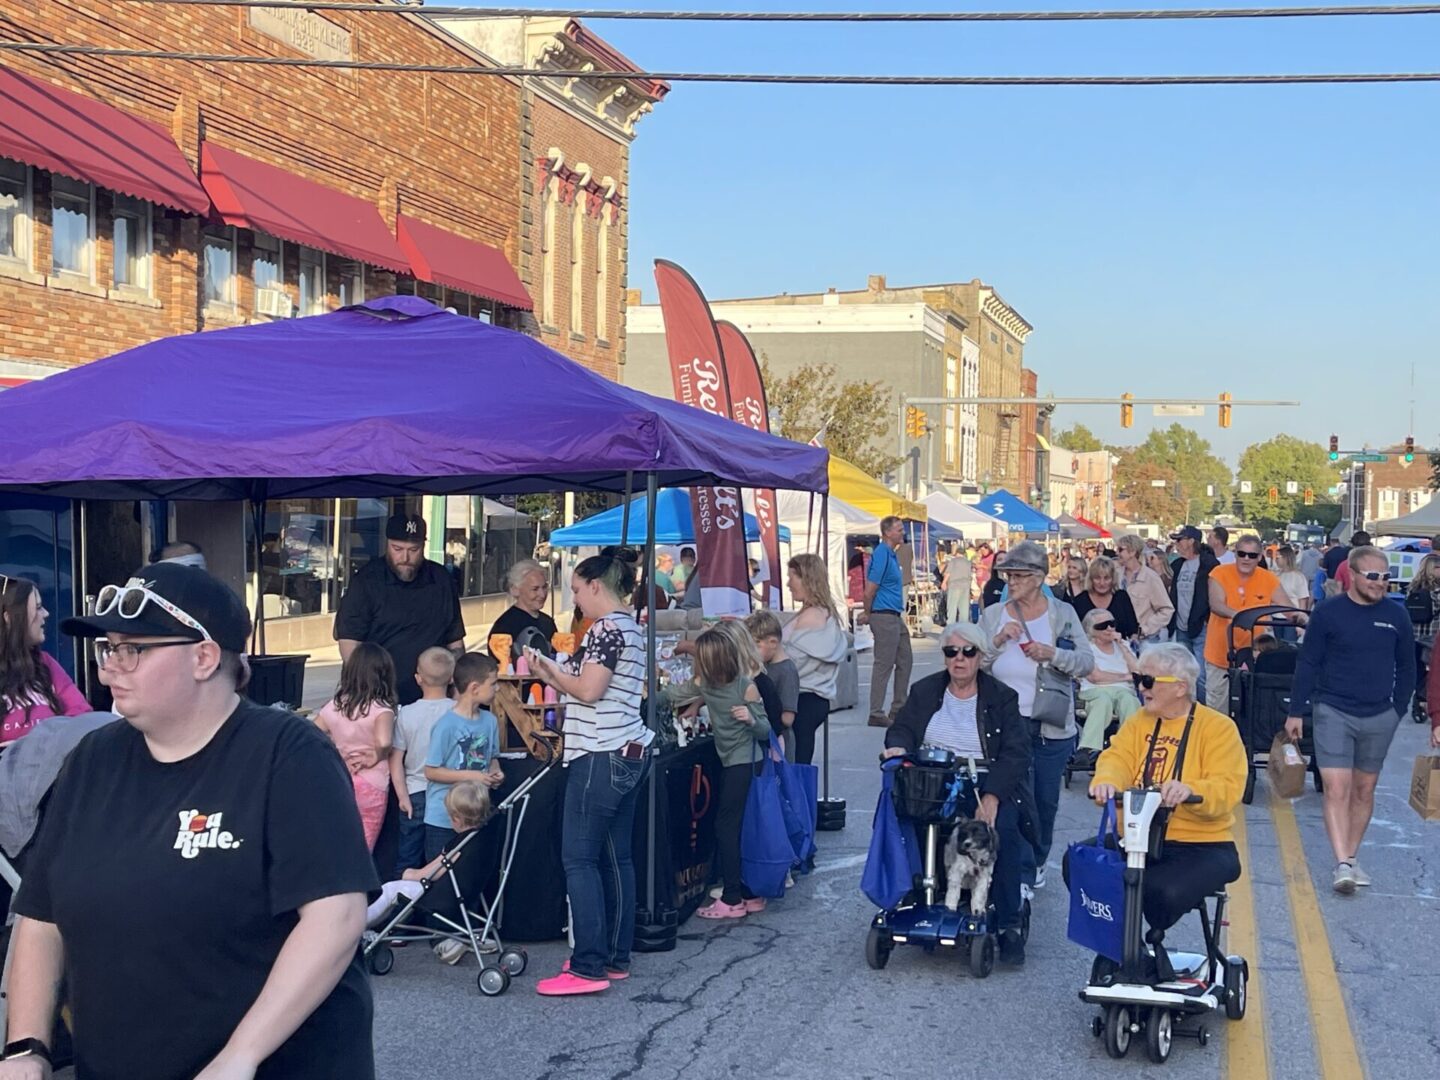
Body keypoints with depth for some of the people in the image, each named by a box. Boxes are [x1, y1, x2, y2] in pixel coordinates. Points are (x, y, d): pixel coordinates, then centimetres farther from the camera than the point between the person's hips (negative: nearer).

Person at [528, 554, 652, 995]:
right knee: (616, 857, 11)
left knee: (579, 858, -8)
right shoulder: (630, 628, 18)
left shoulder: (607, 627, -12)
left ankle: (588, 967, -9)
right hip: (628, 751, 10)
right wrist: (558, 673, 12)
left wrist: (550, 671, -3)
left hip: (601, 756, -10)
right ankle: (617, 957, 15)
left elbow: (589, 690, -18)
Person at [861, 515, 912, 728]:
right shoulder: (882, 554, -17)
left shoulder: (890, 554, 13)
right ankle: (876, 714, -2)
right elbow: (870, 590, -19)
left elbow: (869, 580, 23)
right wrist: (867, 613, -5)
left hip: (895, 616, 10)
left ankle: (899, 708, 22)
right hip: (884, 616, -10)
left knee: (905, 660, 15)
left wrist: (868, 613, 18)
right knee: (884, 665, -6)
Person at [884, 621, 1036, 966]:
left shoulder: (1001, 698, 6)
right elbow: (902, 729, 9)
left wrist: (991, 796, -20)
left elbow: (1016, 753, -5)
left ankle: (1008, 925, -21)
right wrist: (898, 746, -18)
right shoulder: (924, 692, 15)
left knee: (1003, 828, -32)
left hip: (989, 786, -2)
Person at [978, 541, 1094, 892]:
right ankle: (1022, 873, 3)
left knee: (1046, 800, 12)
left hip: (1052, 727, 0)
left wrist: (1053, 654, -24)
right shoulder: (992, 616, 3)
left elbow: (1087, 662, -7)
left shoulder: (1063, 614, -1)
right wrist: (997, 641, -17)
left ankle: (1037, 861, 34)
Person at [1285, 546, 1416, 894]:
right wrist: (1296, 712, -3)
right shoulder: (1328, 613, -6)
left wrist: (1398, 709, 7)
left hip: (1379, 718, 3)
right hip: (1333, 712, -3)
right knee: (1337, 789, -11)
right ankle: (1343, 865, -13)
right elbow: (1307, 663, -2)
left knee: (1364, 790, 11)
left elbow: (1406, 667, 11)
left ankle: (1352, 858, 23)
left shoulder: (1396, 616, 2)